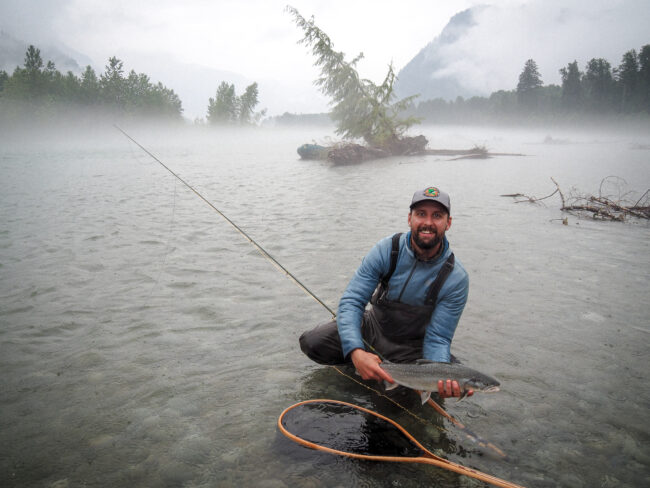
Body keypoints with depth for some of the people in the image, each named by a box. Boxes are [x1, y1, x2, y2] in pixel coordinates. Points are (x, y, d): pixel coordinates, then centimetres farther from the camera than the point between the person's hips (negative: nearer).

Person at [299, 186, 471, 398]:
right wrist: (356, 352, -41)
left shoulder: (456, 278, -20)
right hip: (373, 329, 0)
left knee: (457, 379, -26)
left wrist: (442, 379, -41)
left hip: (413, 348, 0)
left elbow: (438, 339, -19)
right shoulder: (386, 250, -19)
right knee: (311, 342, -20)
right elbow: (351, 301, -23)